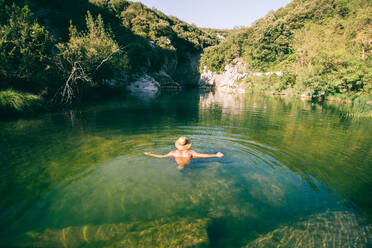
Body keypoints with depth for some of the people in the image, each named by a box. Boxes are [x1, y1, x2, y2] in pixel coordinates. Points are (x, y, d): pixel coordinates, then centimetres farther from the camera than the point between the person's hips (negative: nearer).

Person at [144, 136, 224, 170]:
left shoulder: (174, 153, -16)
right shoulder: (190, 152, -21)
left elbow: (161, 156, -9)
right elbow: (202, 155, -25)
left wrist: (150, 154, 4)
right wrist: (216, 155, -21)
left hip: (177, 168, 2)